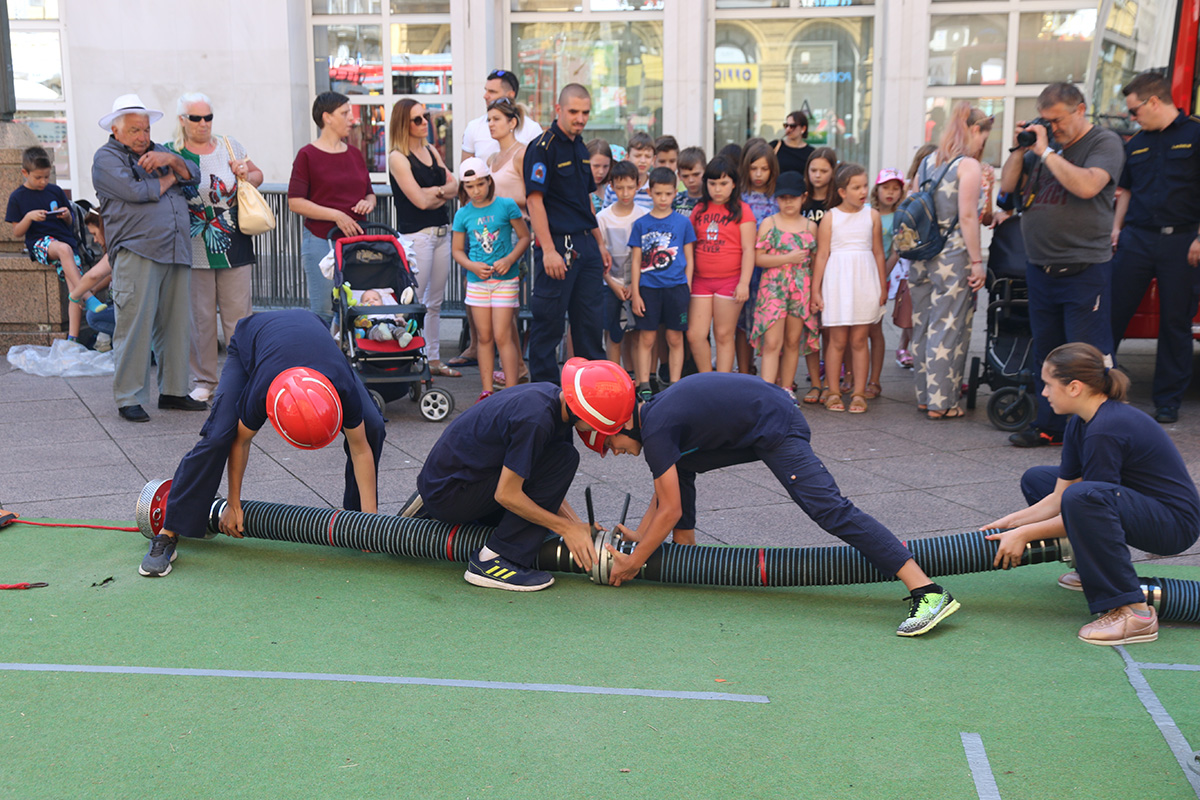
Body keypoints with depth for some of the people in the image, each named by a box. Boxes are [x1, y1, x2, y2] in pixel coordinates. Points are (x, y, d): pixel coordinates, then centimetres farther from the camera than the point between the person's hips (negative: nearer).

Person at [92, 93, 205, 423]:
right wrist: (169, 178, 4)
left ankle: (173, 390, 17)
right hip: (137, 253, -6)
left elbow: (193, 175, 12)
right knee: (135, 326, -7)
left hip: (176, 253, 6)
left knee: (177, 325, 7)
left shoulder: (157, 152, 23)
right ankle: (128, 398, 0)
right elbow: (136, 192, -13)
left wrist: (171, 160, -8)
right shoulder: (106, 158, 2)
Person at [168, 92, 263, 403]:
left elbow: (258, 175, 21)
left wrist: (247, 177, 1)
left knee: (237, 314, 5)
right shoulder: (171, 153, 2)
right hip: (194, 250, -2)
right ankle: (203, 380, 14)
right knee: (200, 316, 2)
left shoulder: (229, 146, 10)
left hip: (234, 246, 2)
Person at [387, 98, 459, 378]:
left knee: (435, 301, 12)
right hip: (416, 235, -7)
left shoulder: (431, 151, 15)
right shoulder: (398, 158, -8)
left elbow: (453, 186, 9)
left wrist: (434, 193, -9)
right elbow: (420, 199, -14)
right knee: (415, 301, -7)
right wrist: (443, 190, 2)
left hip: (442, 231, 7)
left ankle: (433, 359, 19)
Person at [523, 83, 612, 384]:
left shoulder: (580, 147, 15)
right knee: (548, 321, -1)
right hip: (558, 245, -8)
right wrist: (548, 251, -22)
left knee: (590, 319, 12)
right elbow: (534, 199, -16)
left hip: (586, 244, 8)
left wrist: (599, 243, 21)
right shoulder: (543, 147, -10)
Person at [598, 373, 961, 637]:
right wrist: (639, 535, 23)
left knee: (828, 508, -21)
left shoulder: (655, 430, -16)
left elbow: (670, 511, -12)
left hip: (777, 426, -11)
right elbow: (665, 492, 23)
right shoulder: (655, 411, 13)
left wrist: (632, 563, -4)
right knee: (678, 465, 18)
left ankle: (928, 592, -27)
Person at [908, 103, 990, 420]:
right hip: (953, 256, -7)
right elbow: (967, 216, -15)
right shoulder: (968, 166, -9)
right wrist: (977, 261, -11)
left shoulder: (927, 162, 10)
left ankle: (924, 395, 23)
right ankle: (941, 402, 4)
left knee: (923, 325, 13)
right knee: (948, 329, 0)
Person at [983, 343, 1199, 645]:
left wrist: (1024, 534, -16)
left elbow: (1082, 505, -22)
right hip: (1139, 505, 10)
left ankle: (1134, 613, -30)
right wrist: (1013, 521, -2)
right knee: (1036, 479, 12)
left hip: (1175, 522, -10)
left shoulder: (1107, 430, -27)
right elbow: (1059, 497, 4)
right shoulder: (1081, 423, 1)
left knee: (1083, 497, -38)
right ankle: (1093, 570, 18)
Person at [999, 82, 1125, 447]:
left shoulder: (1104, 143, -5)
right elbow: (1008, 185, 15)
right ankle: (1050, 425, 22)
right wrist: (1020, 149, 2)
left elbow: (1087, 186, -22)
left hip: (1084, 270, -7)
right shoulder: (1043, 145, 13)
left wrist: (1046, 151, -16)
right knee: (1046, 352, 13)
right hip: (1040, 267, 7)